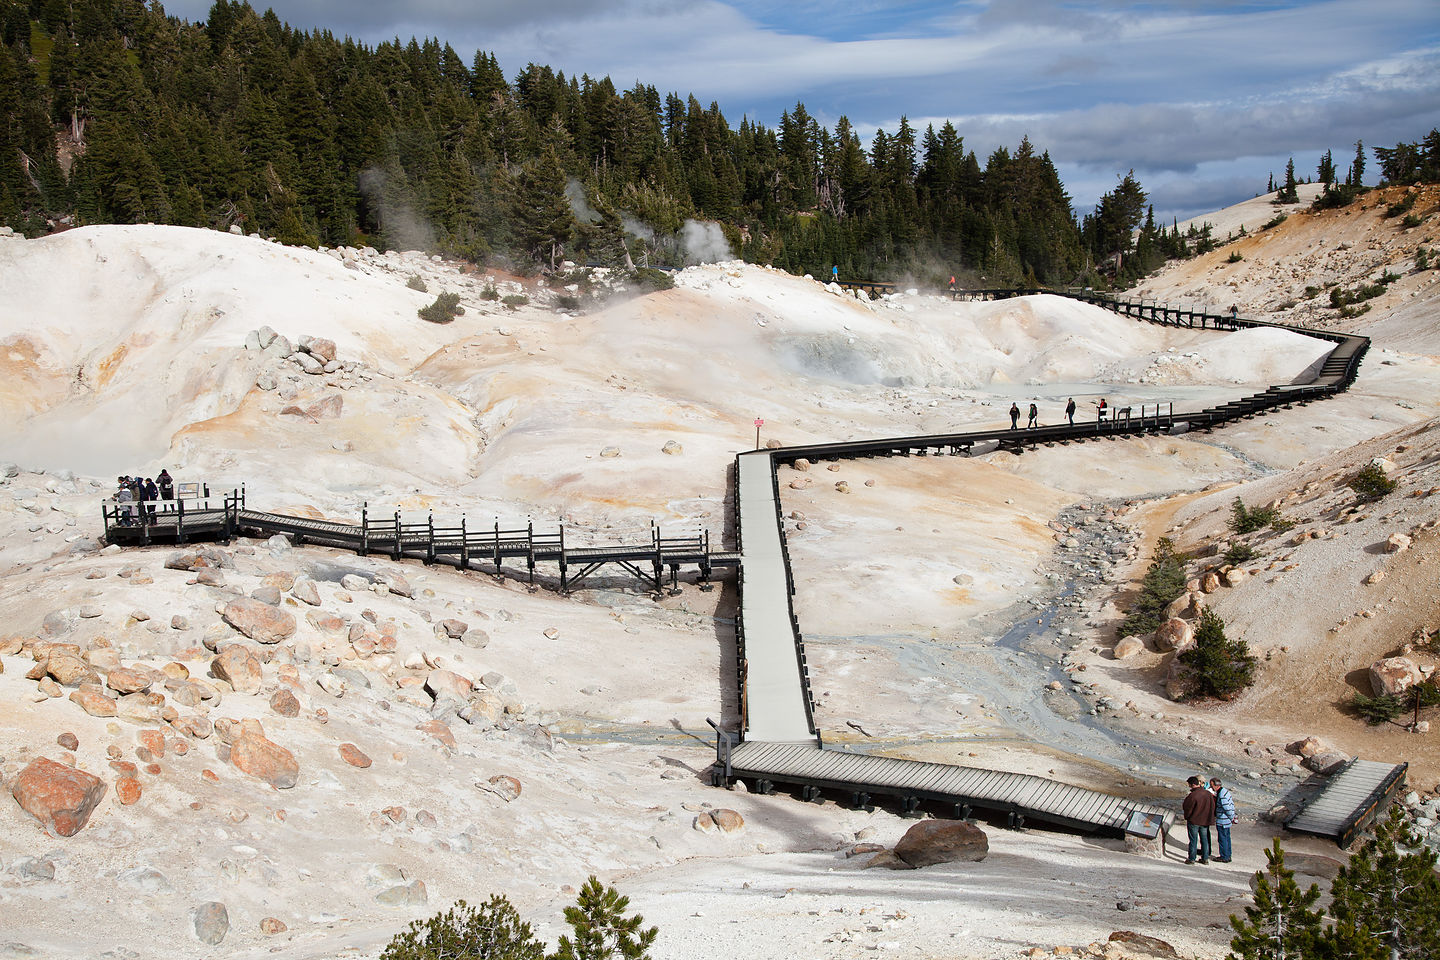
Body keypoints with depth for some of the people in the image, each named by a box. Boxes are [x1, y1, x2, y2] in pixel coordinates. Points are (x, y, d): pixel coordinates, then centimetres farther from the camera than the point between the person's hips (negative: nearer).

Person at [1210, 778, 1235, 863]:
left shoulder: (1222, 795, -25)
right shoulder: (1225, 791, 7)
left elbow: (1228, 809, -24)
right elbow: (1232, 804, 13)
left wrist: (1232, 818, -10)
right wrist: (1233, 817, 15)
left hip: (1222, 822, -10)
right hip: (1227, 821, 10)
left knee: (1222, 839, 1)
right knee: (1226, 838, 18)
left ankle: (1224, 857, 10)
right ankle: (1228, 856, 27)